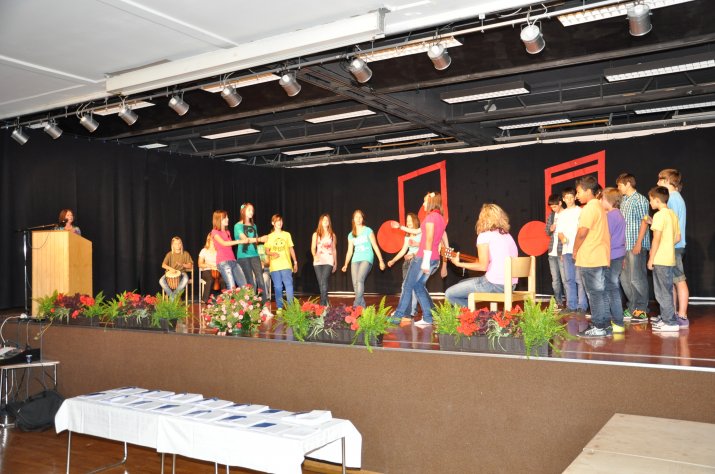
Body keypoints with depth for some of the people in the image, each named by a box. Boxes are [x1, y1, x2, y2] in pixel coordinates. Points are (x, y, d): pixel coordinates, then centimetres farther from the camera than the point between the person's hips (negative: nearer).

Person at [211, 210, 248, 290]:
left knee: (244, 286, -4)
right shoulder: (215, 232, 1)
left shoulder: (228, 232, 24)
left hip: (233, 261, 7)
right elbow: (224, 243, -13)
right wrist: (240, 241, -17)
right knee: (232, 287, -17)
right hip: (223, 262, -7)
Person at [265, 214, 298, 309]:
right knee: (277, 287, 2)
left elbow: (291, 249, 13)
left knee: (289, 285, -9)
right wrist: (272, 253, -15)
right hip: (274, 266, 0)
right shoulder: (269, 236, 10)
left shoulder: (287, 234, 11)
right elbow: (267, 251, 7)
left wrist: (295, 262, 9)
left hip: (286, 265, 0)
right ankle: (279, 307, 8)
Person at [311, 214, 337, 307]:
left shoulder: (332, 235, 11)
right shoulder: (316, 234, 8)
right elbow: (313, 248, 2)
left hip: (328, 261, -1)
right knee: (321, 284, 2)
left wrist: (335, 263, 16)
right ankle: (326, 303, 16)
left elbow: (334, 249, 15)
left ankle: (323, 304, -21)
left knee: (324, 282, -19)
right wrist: (314, 256, -19)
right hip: (318, 261, 1)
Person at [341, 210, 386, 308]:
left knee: (360, 280, -23)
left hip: (367, 259, -4)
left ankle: (356, 305, -26)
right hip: (355, 260, 5)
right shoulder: (351, 235, 15)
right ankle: (362, 306, 2)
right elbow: (349, 251, 17)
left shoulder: (368, 230, 4)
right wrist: (346, 264, 7)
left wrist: (381, 260, -1)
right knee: (355, 283, -6)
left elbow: (375, 246, 3)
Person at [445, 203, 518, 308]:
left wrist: (459, 264, -3)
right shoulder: (507, 235, 14)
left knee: (449, 294, 1)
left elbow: (483, 266, -14)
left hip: (494, 284, -9)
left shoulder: (484, 235, -8)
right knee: (462, 284, 26)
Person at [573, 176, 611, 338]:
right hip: (600, 257, 9)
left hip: (589, 258, -9)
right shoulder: (599, 206, 16)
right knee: (600, 291, 13)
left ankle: (598, 327, 0)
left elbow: (582, 232, -20)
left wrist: (575, 250, -6)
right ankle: (605, 325, 19)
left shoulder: (589, 208, -14)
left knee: (594, 293, -4)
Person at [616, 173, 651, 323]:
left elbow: (644, 222, -12)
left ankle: (641, 311, 4)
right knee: (624, 278, 12)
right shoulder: (623, 200, 15)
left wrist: (638, 243, -18)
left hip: (636, 245, -8)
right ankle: (632, 308, 22)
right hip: (624, 245, 8)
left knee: (637, 278, -5)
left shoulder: (640, 200, -8)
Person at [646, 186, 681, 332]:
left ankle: (671, 323, 0)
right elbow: (677, 237, 14)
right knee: (665, 291, 16)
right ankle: (666, 318, 23)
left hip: (660, 260, -9)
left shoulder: (659, 215, -14)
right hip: (670, 258, 9)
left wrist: (651, 258, -12)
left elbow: (656, 239, -17)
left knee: (664, 293, -3)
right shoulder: (672, 214, 11)